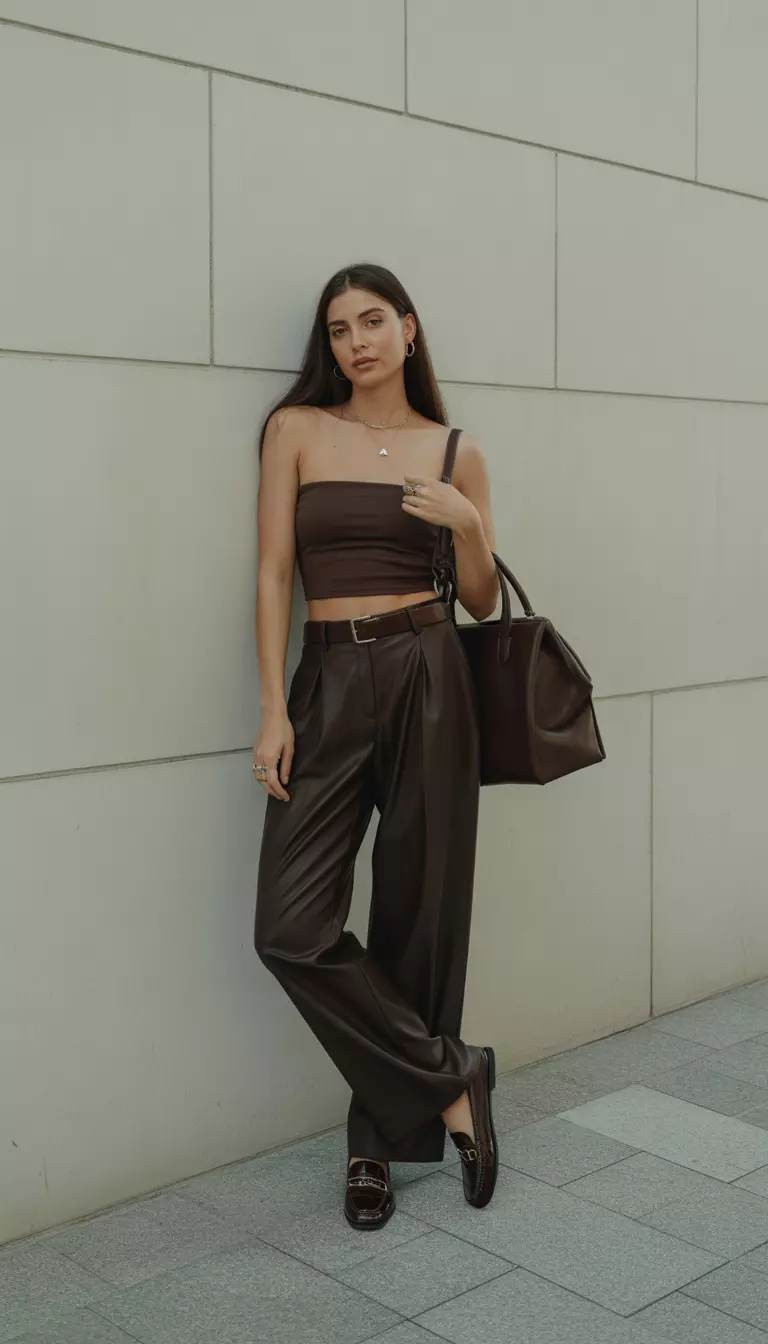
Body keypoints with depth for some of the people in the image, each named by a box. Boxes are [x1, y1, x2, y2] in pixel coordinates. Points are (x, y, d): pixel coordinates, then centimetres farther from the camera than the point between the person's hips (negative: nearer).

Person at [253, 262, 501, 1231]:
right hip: (327, 682, 0)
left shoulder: (455, 453, 8)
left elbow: (482, 601, 11)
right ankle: (451, 1082, 7)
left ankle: (385, 1134, 21)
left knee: (418, 914, 3)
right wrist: (273, 709, -7)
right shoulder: (297, 430, 6)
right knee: (292, 928, -10)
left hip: (427, 677, 0)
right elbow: (274, 572, 1)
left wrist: (468, 526, -9)